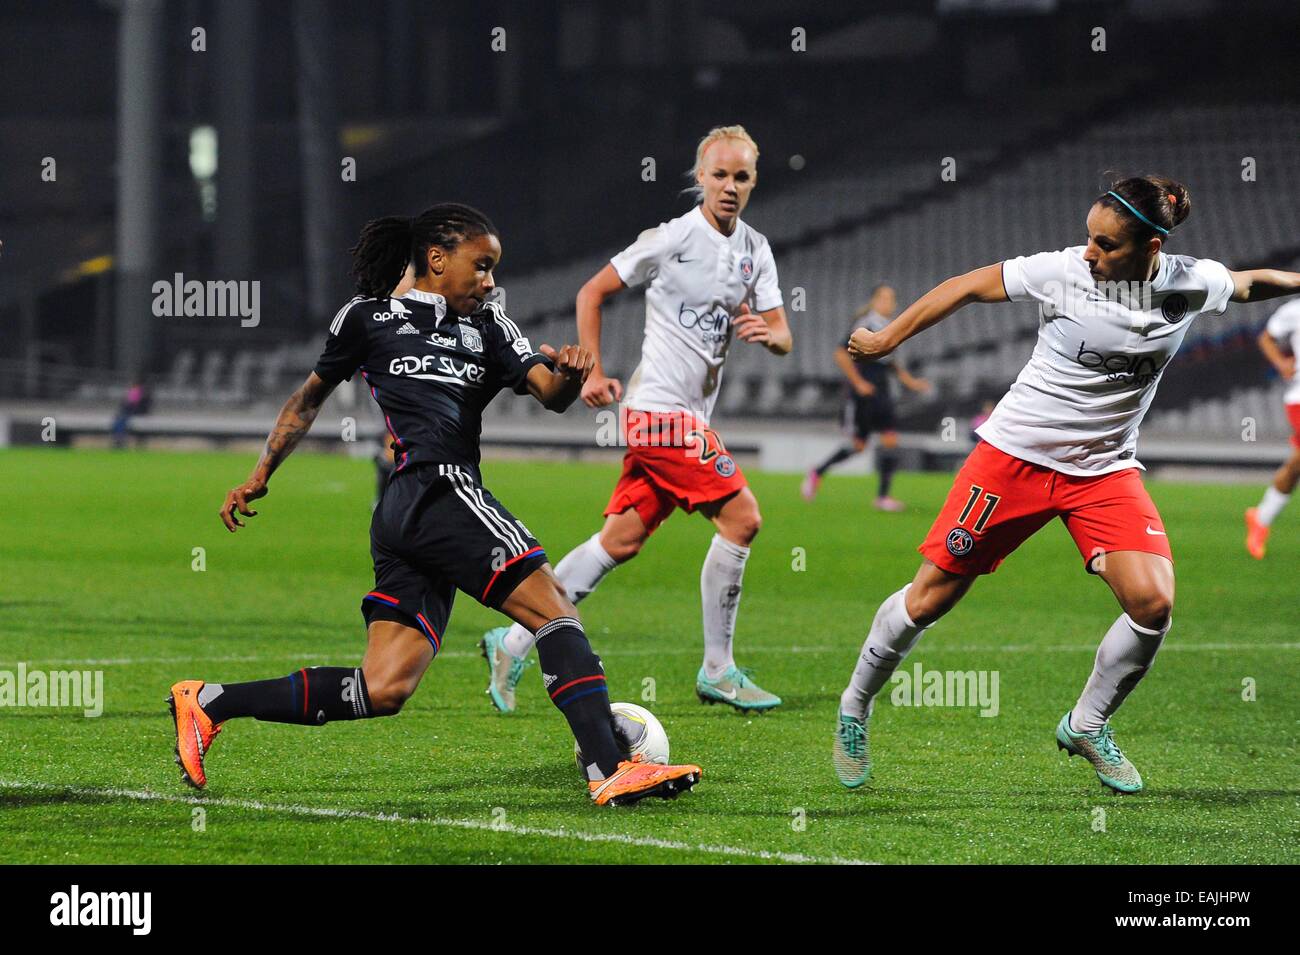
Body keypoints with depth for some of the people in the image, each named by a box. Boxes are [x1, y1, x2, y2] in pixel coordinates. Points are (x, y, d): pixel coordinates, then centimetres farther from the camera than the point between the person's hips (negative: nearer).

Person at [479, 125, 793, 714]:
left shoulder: (755, 251, 11)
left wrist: (768, 331, -14)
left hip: (689, 415, 8)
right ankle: (717, 671, -5)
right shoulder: (673, 239, -9)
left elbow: (784, 339, 10)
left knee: (623, 541, 6)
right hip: (660, 407, -8)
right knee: (742, 517, -13)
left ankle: (513, 643, 11)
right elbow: (593, 293, -2)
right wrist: (593, 372, -8)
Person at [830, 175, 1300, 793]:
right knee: (930, 597, 0)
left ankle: (1087, 725, 8)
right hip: (1015, 454, -2)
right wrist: (887, 340, 1)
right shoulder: (1063, 272, -16)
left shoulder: (1190, 284, -8)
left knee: (1153, 602, -17)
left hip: (1106, 470, 2)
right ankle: (855, 709, 24)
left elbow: (1250, 284, 14)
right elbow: (969, 287, -4)